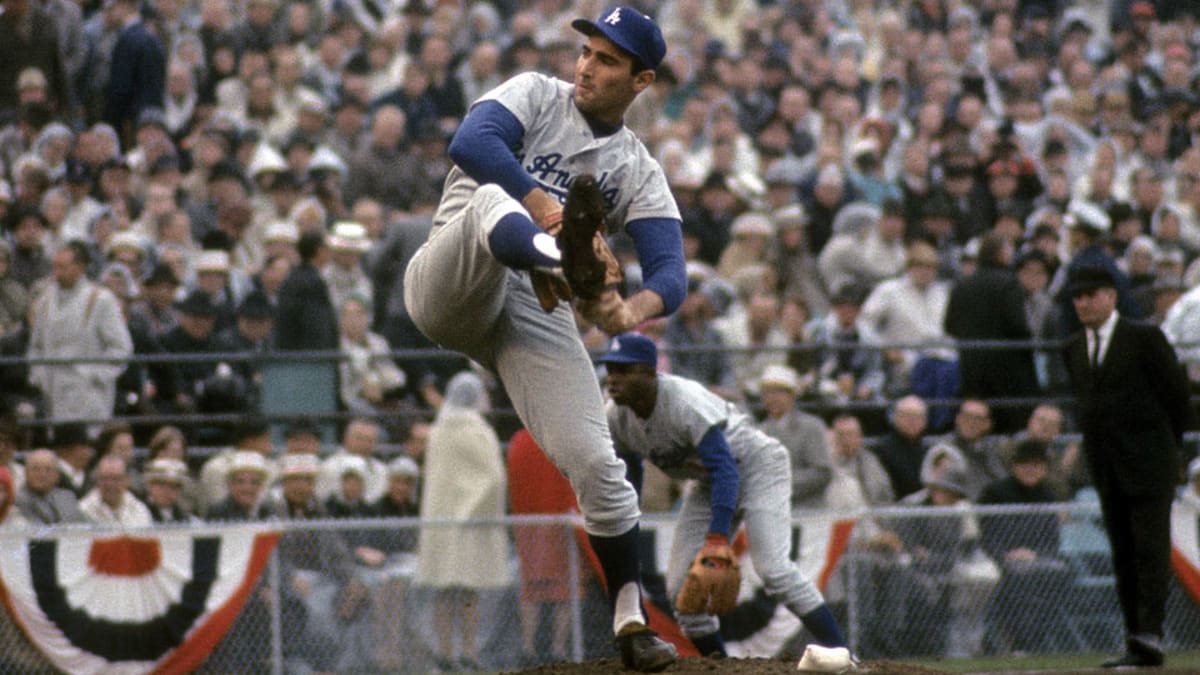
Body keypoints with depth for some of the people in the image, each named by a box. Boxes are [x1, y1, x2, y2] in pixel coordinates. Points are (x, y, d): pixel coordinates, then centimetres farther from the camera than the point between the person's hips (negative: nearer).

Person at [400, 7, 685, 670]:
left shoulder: (640, 174, 12)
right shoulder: (537, 96, 7)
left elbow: (671, 274, -2)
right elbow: (470, 143, -15)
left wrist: (633, 309, -25)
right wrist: (540, 203, -27)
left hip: (539, 315, 3)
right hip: (451, 288, -3)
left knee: (596, 464, -10)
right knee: (492, 198, -34)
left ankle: (630, 621, 4)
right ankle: (560, 262, -69)